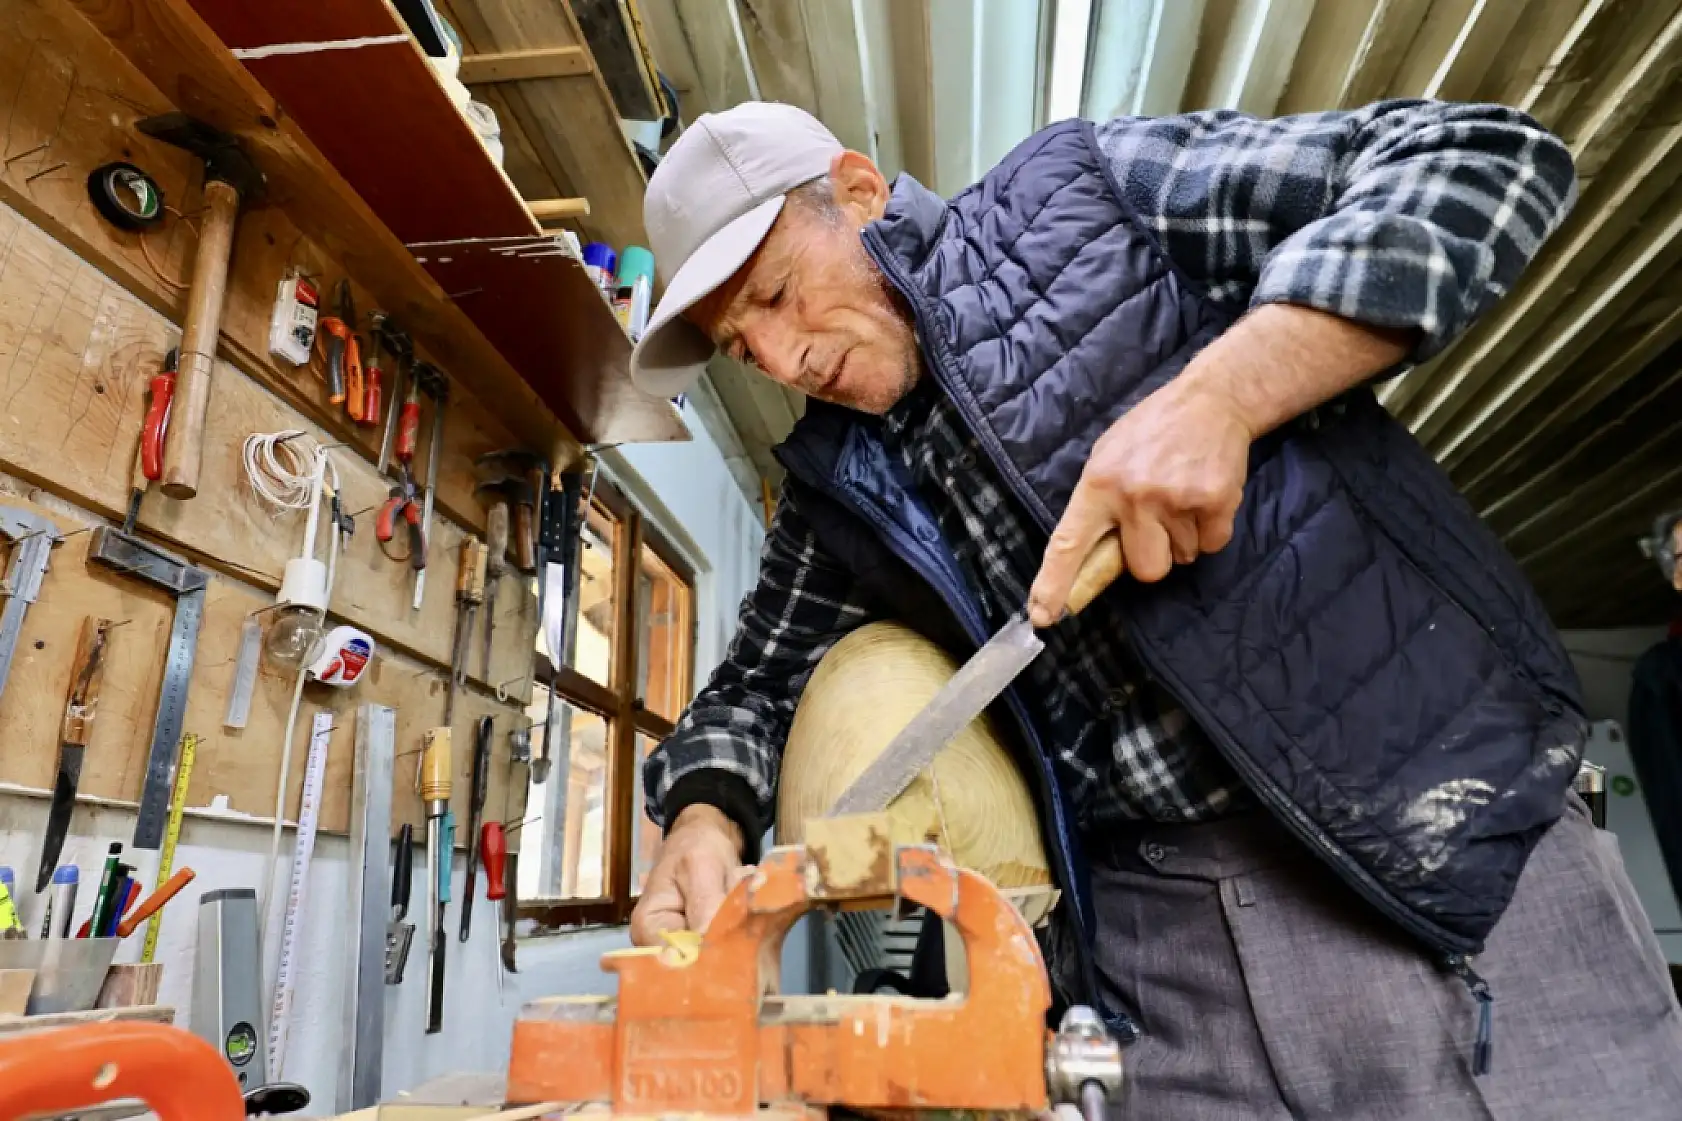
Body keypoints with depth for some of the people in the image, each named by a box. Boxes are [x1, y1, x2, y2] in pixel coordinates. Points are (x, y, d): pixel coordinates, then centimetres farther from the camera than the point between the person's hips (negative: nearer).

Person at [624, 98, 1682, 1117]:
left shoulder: (1087, 188, -2)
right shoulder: (837, 485, 10)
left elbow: (1484, 156, -4)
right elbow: (759, 683, 19)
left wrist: (1217, 394, -19)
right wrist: (705, 821, -2)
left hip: (1459, 864, -3)